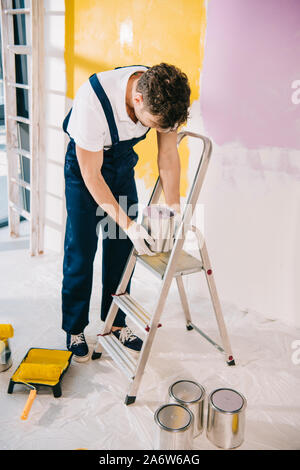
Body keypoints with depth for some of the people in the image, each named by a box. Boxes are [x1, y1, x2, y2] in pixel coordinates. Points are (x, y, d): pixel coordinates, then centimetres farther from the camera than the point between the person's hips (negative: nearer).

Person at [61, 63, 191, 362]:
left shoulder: (164, 96, -23)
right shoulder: (92, 100, -37)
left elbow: (168, 154, -9)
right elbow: (91, 176, -28)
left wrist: (175, 212, -11)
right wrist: (128, 224, -28)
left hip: (123, 162, 4)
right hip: (85, 165, -4)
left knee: (122, 247, 4)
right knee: (80, 250, -4)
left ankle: (116, 323, 21)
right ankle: (74, 330, 14)